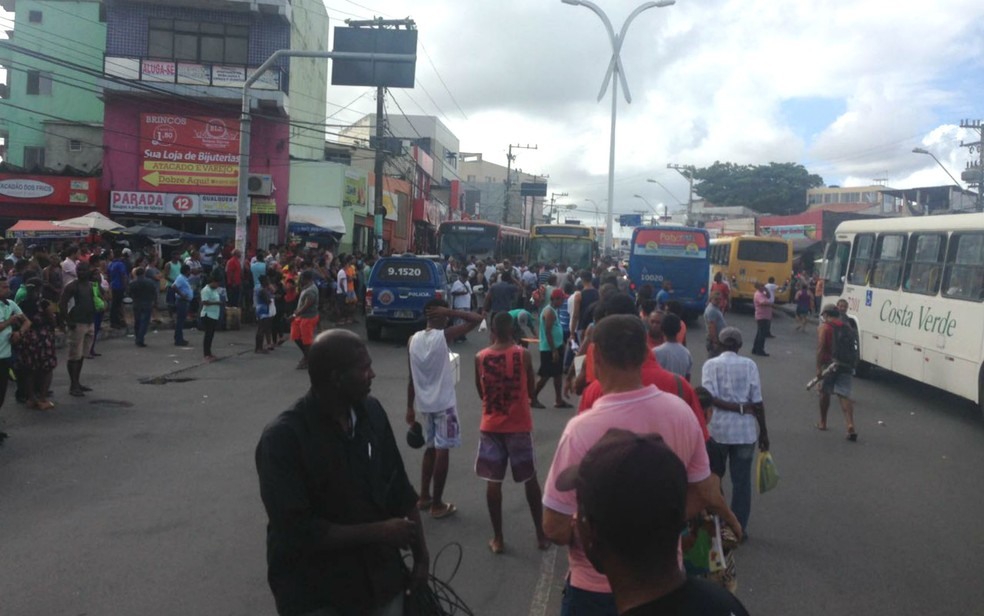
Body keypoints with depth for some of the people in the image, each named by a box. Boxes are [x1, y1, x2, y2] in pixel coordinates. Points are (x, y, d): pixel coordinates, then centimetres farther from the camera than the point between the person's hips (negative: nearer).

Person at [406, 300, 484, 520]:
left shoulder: (413, 340, 2)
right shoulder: (444, 336, -14)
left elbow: (411, 378, 6)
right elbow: (477, 319, -14)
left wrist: (410, 407, 13)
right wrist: (450, 312, -12)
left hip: (424, 403, 6)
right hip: (444, 402, -6)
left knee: (430, 448, 20)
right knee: (442, 450, 2)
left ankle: (424, 497, 27)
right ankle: (437, 504, 7)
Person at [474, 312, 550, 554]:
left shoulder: (480, 357, -5)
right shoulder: (523, 355, -10)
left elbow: (481, 393, 7)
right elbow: (530, 389, 1)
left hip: (491, 426, 1)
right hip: (519, 425, -1)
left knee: (493, 481, 8)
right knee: (530, 479, 12)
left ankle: (497, 538, 13)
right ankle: (541, 535, 20)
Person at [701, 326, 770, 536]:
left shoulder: (710, 364, -2)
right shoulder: (749, 365, 0)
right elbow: (757, 402, -3)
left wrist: (736, 408, -10)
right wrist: (764, 432, 4)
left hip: (717, 429, 0)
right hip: (745, 430, 0)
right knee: (742, 481, 8)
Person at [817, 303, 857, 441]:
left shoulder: (824, 328, -2)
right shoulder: (847, 326, 14)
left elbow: (820, 348, -12)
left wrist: (818, 368, -14)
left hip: (830, 364, -3)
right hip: (846, 366, 4)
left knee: (825, 392, 15)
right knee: (844, 394, -2)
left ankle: (823, 423, 27)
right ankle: (850, 425, -19)